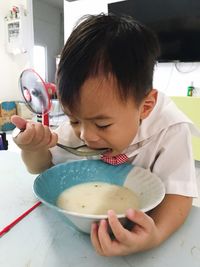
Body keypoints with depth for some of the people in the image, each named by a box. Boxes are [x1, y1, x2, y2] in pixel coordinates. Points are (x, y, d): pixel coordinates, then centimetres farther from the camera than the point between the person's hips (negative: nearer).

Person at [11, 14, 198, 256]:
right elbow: (42, 165, -6)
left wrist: (155, 235, -42)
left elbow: (178, 194, -23)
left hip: (141, 218, -1)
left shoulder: (170, 129, -26)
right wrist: (34, 148, -28)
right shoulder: (81, 121, -16)